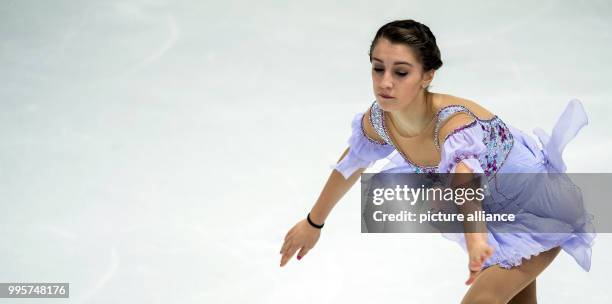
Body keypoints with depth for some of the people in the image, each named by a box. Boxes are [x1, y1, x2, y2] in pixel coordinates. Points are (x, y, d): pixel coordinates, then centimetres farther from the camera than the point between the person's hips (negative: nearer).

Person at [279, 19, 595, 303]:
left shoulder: (454, 123, -39)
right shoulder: (377, 119, -19)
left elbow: (465, 176, -60)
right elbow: (351, 164, 2)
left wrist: (475, 239, -80)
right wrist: (314, 223, 14)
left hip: (538, 209, -7)